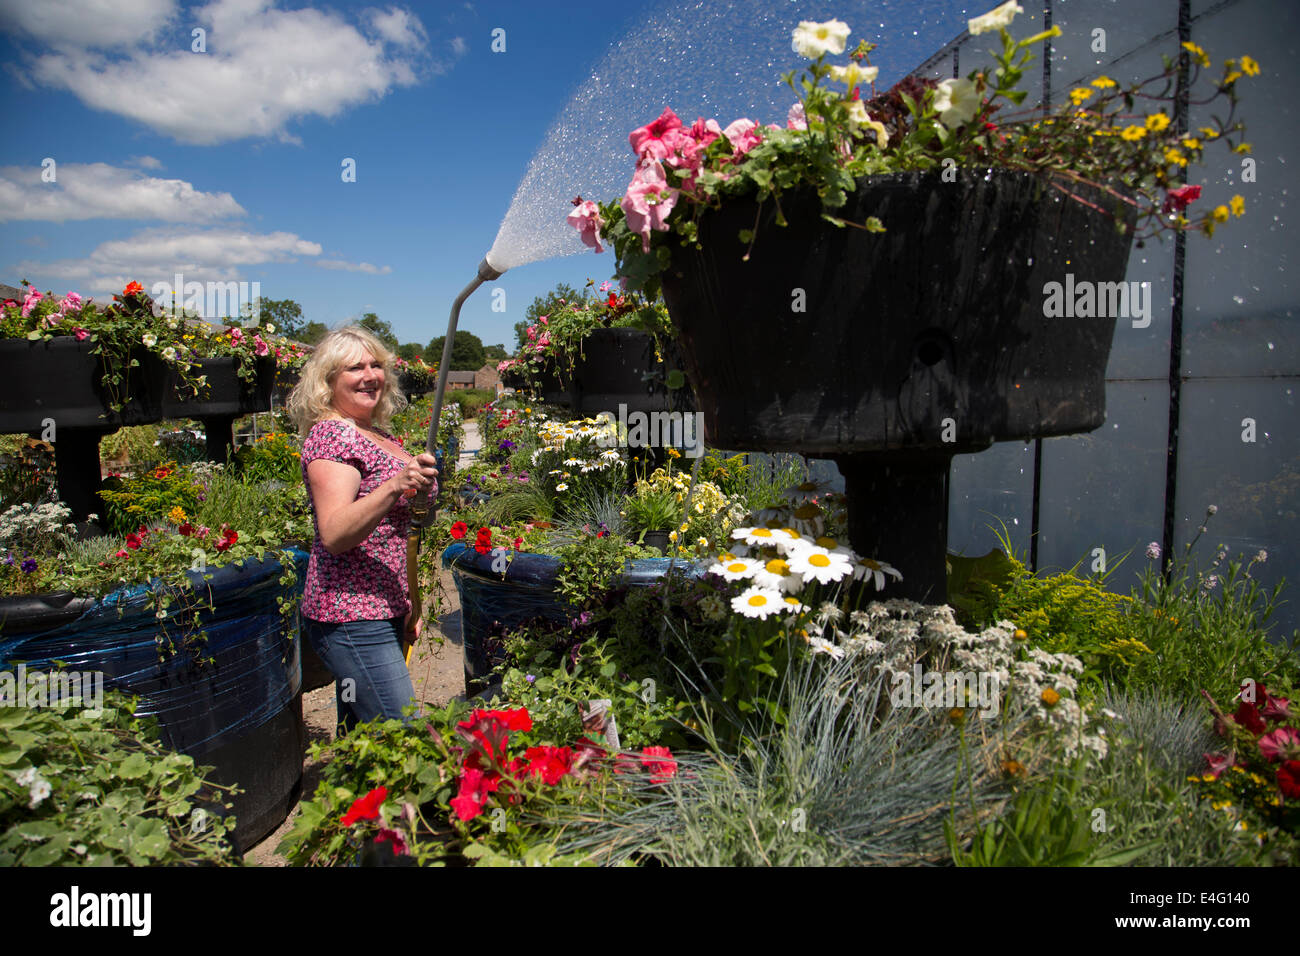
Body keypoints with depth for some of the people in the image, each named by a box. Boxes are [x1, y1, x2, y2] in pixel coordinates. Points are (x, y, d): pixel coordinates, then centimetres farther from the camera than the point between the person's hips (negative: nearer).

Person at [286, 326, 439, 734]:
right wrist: (396, 486, -36)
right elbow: (333, 535, -24)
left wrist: (406, 604, 21)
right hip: (353, 619, -9)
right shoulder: (330, 436, -12)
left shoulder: (383, 436, 15)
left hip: (381, 609, 9)